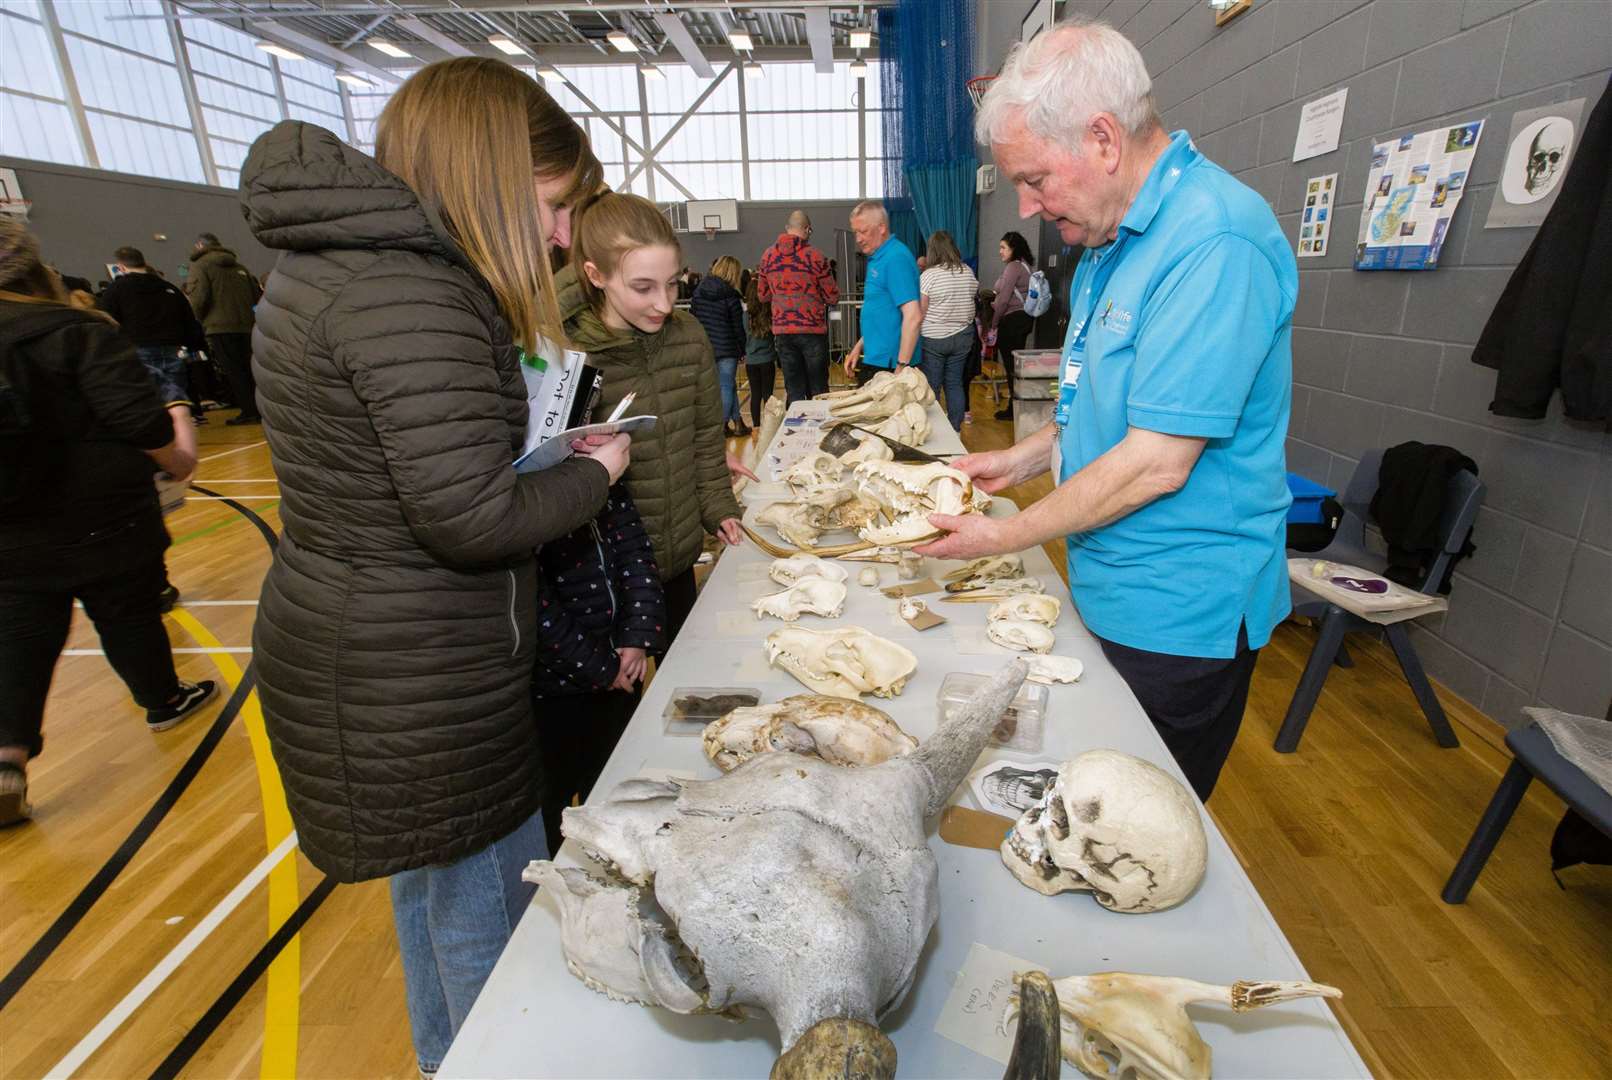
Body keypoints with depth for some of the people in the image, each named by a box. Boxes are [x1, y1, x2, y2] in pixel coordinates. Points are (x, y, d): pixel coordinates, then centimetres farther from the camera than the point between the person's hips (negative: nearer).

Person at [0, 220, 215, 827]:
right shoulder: (75, 333, -14)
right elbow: (138, 419, -21)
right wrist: (179, 454, -4)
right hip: (106, 526, -4)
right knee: (129, 616, 13)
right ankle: (163, 700, 32)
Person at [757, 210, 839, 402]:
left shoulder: (767, 256, 4)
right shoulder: (814, 256, -8)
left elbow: (763, 294, 14)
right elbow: (833, 297, -3)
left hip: (782, 331, 3)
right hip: (813, 330, -3)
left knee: (793, 389, 7)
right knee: (818, 388, 7)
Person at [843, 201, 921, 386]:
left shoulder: (896, 258, -16)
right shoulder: (877, 258, 14)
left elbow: (913, 317, -24)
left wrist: (901, 366, -25)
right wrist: (859, 347, 17)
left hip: (888, 364, -9)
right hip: (873, 360, 9)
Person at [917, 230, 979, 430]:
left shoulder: (928, 275, -12)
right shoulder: (968, 272, 3)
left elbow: (920, 312, -11)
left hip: (933, 338, -5)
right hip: (962, 337, 5)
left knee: (931, 386, 3)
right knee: (955, 383, 10)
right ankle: (955, 429, 14)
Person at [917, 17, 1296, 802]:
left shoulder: (1213, 242, -24)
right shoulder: (1110, 240, 9)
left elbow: (1157, 464, -26)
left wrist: (1005, 536, -16)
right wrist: (1023, 459, 6)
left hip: (1177, 618, -8)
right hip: (1111, 594, 9)